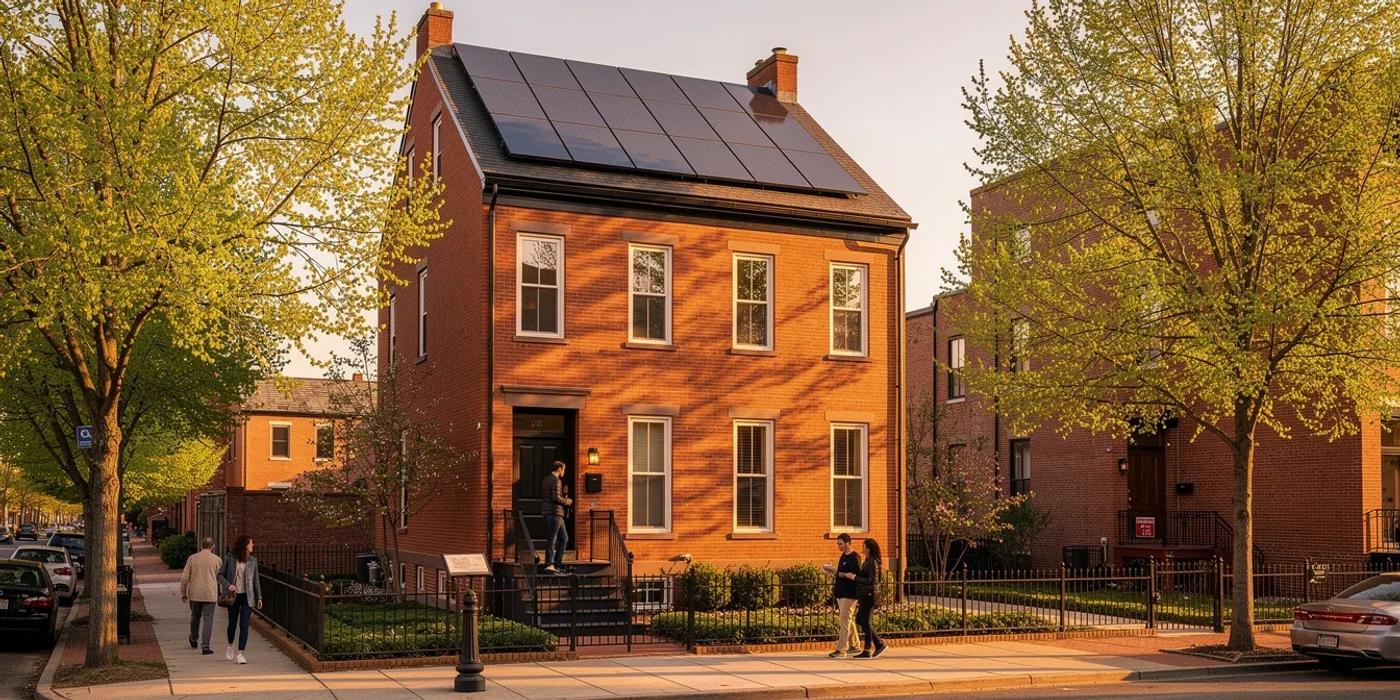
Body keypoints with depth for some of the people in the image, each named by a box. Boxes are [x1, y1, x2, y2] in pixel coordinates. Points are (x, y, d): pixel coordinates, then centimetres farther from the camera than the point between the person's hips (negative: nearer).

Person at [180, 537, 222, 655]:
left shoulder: (192, 558, 0)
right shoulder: (217, 560, -3)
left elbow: (184, 577, -1)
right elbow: (220, 578, 5)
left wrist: (183, 593, 8)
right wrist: (220, 594, 21)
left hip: (194, 594, 2)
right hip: (210, 594, -2)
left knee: (195, 616, 22)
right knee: (208, 619, -1)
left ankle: (193, 640, 39)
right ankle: (205, 645, -9)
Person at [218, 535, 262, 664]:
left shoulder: (252, 560, 4)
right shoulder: (229, 558, -2)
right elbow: (220, 575, 1)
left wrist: (259, 597, 10)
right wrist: (228, 585, -17)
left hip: (247, 596, 1)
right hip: (233, 596, -1)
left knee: (244, 625, -9)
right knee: (232, 624, 11)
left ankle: (240, 654, -9)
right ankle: (230, 647, 40)